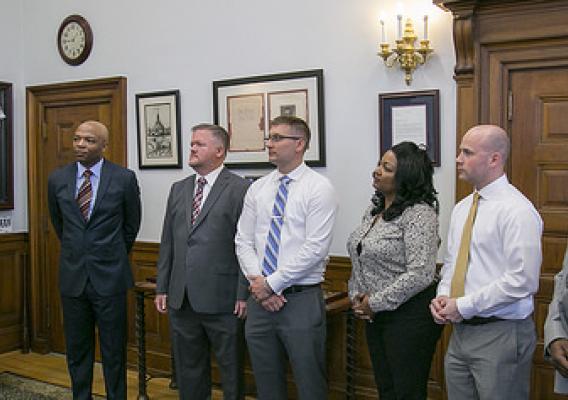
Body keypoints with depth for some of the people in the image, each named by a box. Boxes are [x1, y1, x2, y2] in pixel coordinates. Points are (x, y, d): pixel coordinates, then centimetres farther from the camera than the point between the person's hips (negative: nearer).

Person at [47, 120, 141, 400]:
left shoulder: (124, 178, -6)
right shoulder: (58, 179, 2)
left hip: (109, 276, -3)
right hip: (72, 275, 3)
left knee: (114, 351, 7)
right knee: (77, 350, 12)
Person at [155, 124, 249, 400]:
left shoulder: (240, 189, -7)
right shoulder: (178, 189, 12)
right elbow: (167, 242, 14)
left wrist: (244, 294, -13)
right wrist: (162, 287, 10)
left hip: (222, 299, -6)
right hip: (182, 299, 6)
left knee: (231, 370, 8)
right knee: (187, 368, 17)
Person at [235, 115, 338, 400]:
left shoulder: (319, 188, -7)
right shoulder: (257, 189, 9)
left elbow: (316, 248, -15)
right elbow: (243, 241, 7)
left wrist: (272, 283, -14)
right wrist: (258, 282, -8)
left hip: (301, 301, -5)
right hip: (260, 300, 5)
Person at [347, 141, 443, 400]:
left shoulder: (419, 213, -16)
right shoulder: (373, 210, 10)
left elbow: (419, 274, -23)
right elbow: (358, 258, 18)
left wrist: (375, 303, -17)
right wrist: (356, 296, 2)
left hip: (409, 316, -8)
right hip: (375, 317, 8)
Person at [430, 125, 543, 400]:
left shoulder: (516, 210, -16)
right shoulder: (461, 208, 11)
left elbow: (521, 281, -22)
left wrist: (463, 306, -17)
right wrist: (443, 297, 0)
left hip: (501, 334, -7)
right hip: (461, 331, 7)